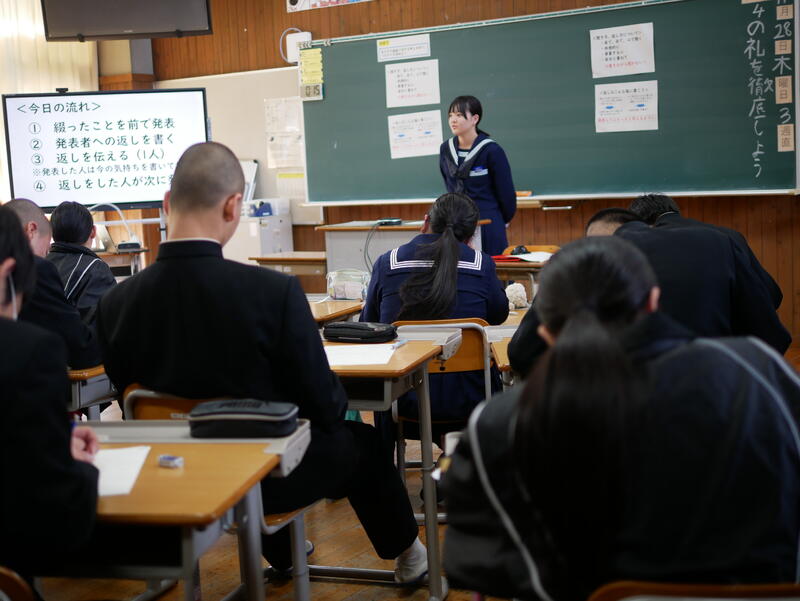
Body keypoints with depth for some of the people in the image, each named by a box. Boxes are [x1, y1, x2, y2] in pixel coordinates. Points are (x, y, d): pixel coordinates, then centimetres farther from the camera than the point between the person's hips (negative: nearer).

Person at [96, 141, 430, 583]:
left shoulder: (114, 304, -16)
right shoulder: (273, 291, -28)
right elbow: (324, 406, -18)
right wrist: (337, 409, 5)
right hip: (269, 476, -4)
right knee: (359, 442, 26)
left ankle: (280, 553, 59)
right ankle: (406, 555, 48)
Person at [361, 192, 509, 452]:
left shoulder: (386, 262, -4)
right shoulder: (481, 264, -6)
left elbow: (368, 322, 11)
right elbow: (499, 315, 13)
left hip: (403, 400, 1)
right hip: (467, 400, 0)